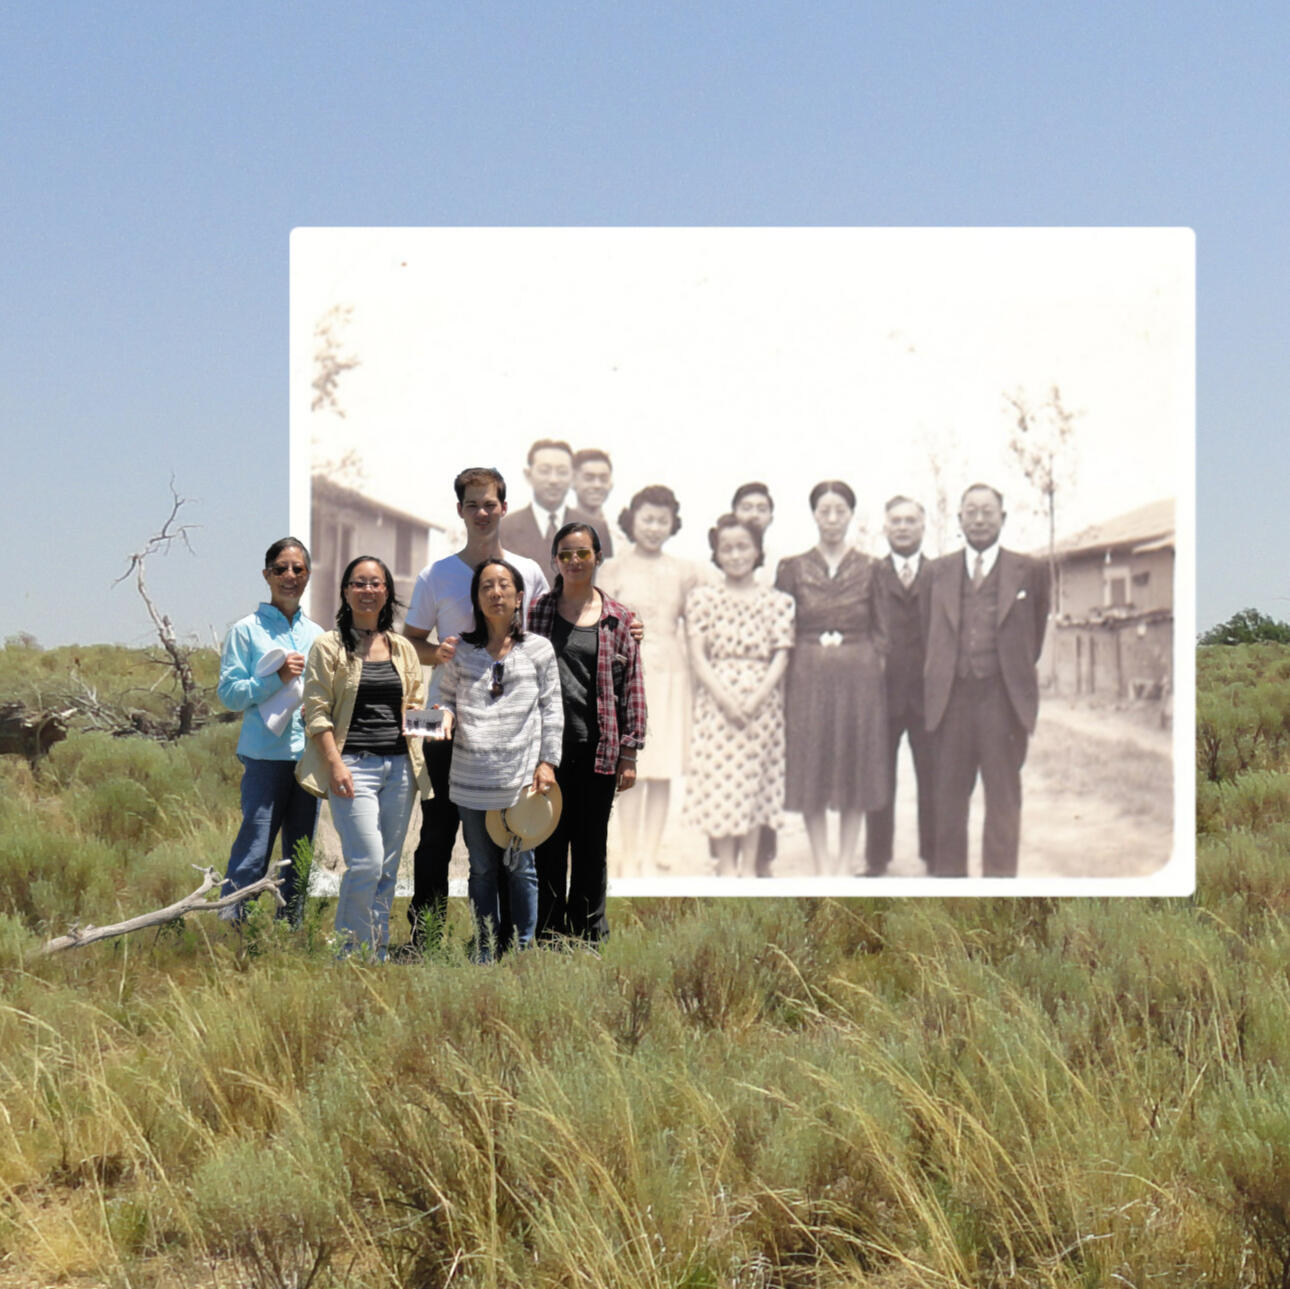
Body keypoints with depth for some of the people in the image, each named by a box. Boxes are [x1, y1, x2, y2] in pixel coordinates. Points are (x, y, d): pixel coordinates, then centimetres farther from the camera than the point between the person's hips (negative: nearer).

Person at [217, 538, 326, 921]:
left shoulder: (316, 634, 15)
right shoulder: (247, 630, 0)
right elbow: (229, 692, -5)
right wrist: (277, 677, -15)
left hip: (310, 755, 5)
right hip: (266, 755, -5)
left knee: (300, 854, 9)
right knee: (253, 850, -10)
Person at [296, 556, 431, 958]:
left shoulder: (403, 649, 15)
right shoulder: (329, 646, 1)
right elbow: (316, 711, -4)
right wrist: (335, 763, -14)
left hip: (399, 766, 5)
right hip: (354, 765, -5)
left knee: (388, 868, 6)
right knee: (366, 861, -15)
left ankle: (377, 954, 14)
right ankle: (350, 949, -1)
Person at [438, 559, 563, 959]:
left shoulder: (538, 649, 5)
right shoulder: (462, 652, 8)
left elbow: (551, 709, 6)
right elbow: (448, 697, 16)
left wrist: (547, 761, -1)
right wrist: (446, 716, -7)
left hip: (521, 777, -2)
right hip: (472, 779, 2)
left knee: (520, 866, 2)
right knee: (482, 869, 9)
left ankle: (523, 952, 12)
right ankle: (485, 953, 17)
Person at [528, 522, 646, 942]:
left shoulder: (617, 618, 5)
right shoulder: (537, 611, 6)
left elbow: (632, 687, 5)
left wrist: (629, 753, 1)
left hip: (598, 750, 0)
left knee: (591, 845, 7)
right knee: (547, 843, 3)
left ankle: (589, 936, 16)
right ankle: (546, 935, 12)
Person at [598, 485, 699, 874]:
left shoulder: (683, 572, 9)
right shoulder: (613, 568, 4)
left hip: (670, 676, 2)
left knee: (663, 772, 2)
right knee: (630, 771, -4)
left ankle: (651, 856, 9)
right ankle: (630, 857, 3)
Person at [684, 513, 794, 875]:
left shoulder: (776, 601, 6)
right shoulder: (702, 597, 5)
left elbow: (781, 656, 0)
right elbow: (698, 655, -1)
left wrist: (756, 699, -14)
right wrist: (725, 698, -14)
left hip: (762, 703, 1)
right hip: (716, 701, -1)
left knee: (756, 784, 2)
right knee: (718, 781, -4)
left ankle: (749, 867, 9)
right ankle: (726, 868, 0)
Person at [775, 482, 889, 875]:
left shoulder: (869, 569, 5)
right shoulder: (793, 568, 5)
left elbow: (880, 632, 8)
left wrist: (870, 668, -4)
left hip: (859, 677, 0)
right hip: (808, 677, 0)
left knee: (855, 769, 2)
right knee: (811, 770, 0)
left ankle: (846, 863, 11)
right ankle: (821, 864, 8)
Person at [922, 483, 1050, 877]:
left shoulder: (1028, 571, 5)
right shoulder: (939, 572, 11)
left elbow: (1036, 628, 12)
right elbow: (929, 632, 14)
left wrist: (1020, 670, 11)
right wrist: (937, 677, 9)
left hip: (1003, 697, -2)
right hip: (952, 696, 2)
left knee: (1003, 796, 2)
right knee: (948, 794, 6)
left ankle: (999, 875, 8)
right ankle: (948, 874, 14)